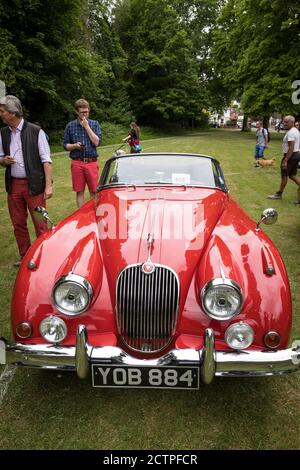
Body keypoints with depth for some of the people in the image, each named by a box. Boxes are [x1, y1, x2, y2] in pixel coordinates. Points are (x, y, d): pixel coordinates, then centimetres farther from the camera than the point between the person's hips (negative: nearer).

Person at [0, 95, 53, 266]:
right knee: (18, 224, 12)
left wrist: (48, 185, -14)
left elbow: (46, 160, -8)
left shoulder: (36, 131, -6)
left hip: (34, 185, -5)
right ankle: (25, 257, 26)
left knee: (40, 224, -1)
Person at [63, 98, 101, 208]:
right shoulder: (70, 125, 5)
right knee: (79, 192, 7)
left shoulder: (95, 124, 6)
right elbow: (65, 145, 8)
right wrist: (75, 146, -12)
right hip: (77, 163, 0)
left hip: (92, 162, 0)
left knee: (94, 191, 3)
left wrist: (87, 126, -9)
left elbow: (97, 142, -6)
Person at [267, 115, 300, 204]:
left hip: (290, 156, -10)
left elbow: (291, 148, -26)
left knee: (284, 175, 3)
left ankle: (279, 194, 16)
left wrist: (285, 161, -27)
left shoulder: (290, 133, -20)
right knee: (292, 175, 14)